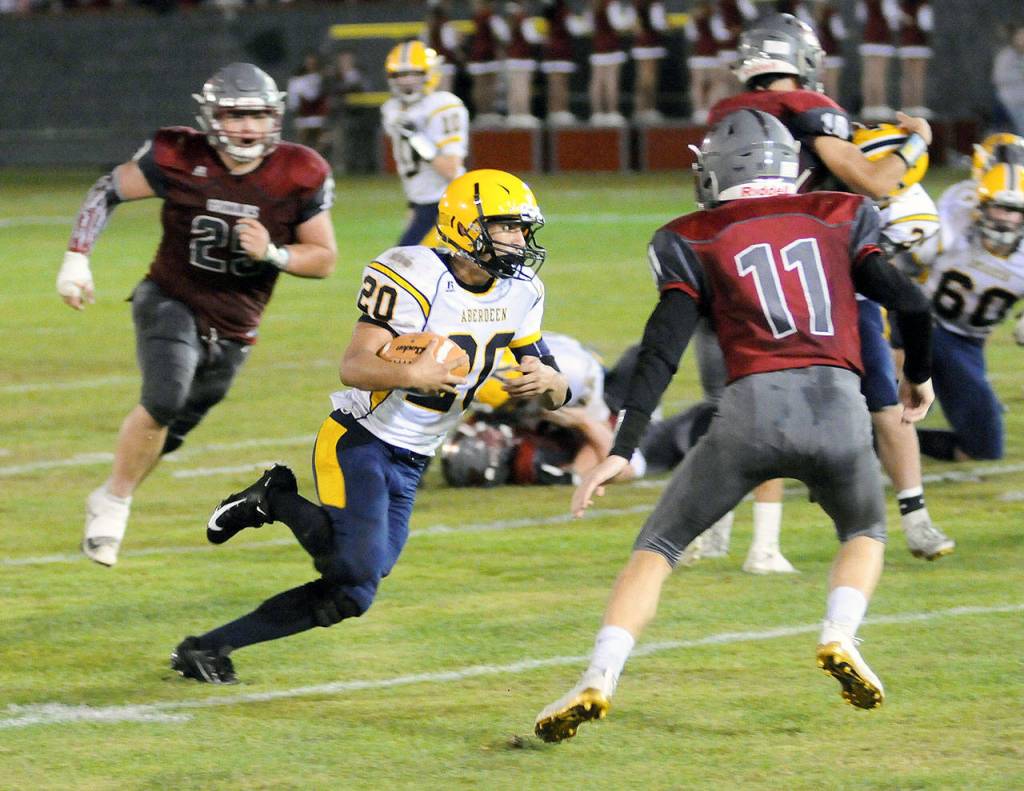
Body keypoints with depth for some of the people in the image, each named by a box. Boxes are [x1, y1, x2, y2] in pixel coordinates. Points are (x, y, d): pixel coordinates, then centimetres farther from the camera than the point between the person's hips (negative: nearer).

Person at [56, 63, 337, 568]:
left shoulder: (299, 176, -11)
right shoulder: (179, 160, -14)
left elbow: (324, 259, -3)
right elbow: (108, 191, 0)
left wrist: (272, 253, -22)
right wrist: (77, 257, -9)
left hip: (232, 330, 3)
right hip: (171, 301, -3)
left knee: (166, 436, 11)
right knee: (165, 399, -27)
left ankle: (107, 504, 36)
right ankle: (114, 502, -8)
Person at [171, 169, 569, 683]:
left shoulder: (520, 294, 3)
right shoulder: (416, 279, -18)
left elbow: (557, 395, 8)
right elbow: (353, 368, -22)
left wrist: (547, 381, -17)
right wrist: (411, 374, -42)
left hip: (408, 466, 7)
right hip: (358, 442, -7)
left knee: (350, 596, 2)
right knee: (358, 565, -27)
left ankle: (208, 648, 9)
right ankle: (276, 501, 0)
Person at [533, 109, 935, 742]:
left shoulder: (695, 240, 10)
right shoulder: (840, 217, 16)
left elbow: (664, 346, -1)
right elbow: (910, 302, 8)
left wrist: (623, 449, -5)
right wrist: (919, 375, 28)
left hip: (754, 409, -1)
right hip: (839, 406, 1)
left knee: (658, 547, 14)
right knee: (865, 533, 31)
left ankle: (599, 682, -1)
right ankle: (840, 637, 4)